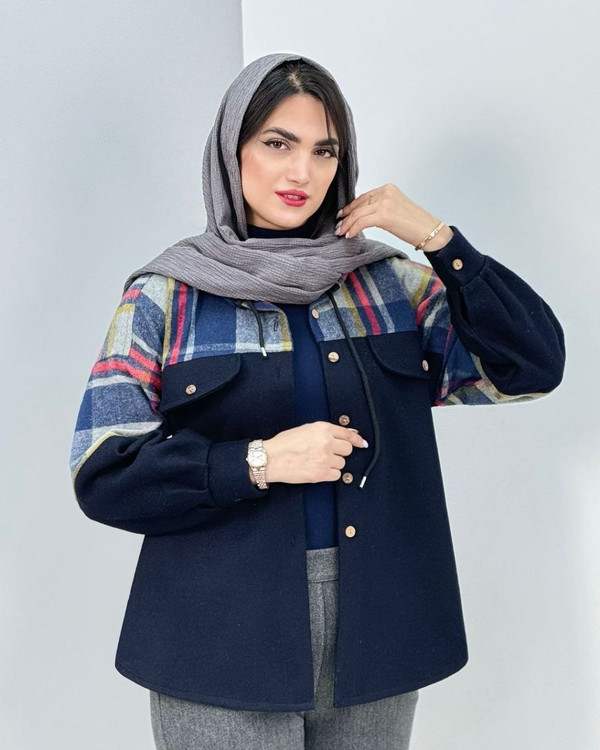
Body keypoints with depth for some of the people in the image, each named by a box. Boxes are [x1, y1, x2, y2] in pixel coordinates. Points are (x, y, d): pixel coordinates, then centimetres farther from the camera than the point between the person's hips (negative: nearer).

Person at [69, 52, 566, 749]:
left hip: (376, 634, 3)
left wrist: (435, 236, -8)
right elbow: (102, 474, -7)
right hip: (225, 641, -2)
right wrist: (259, 462, -19)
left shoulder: (391, 283, 5)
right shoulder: (165, 298, -2)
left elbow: (532, 365, -2)